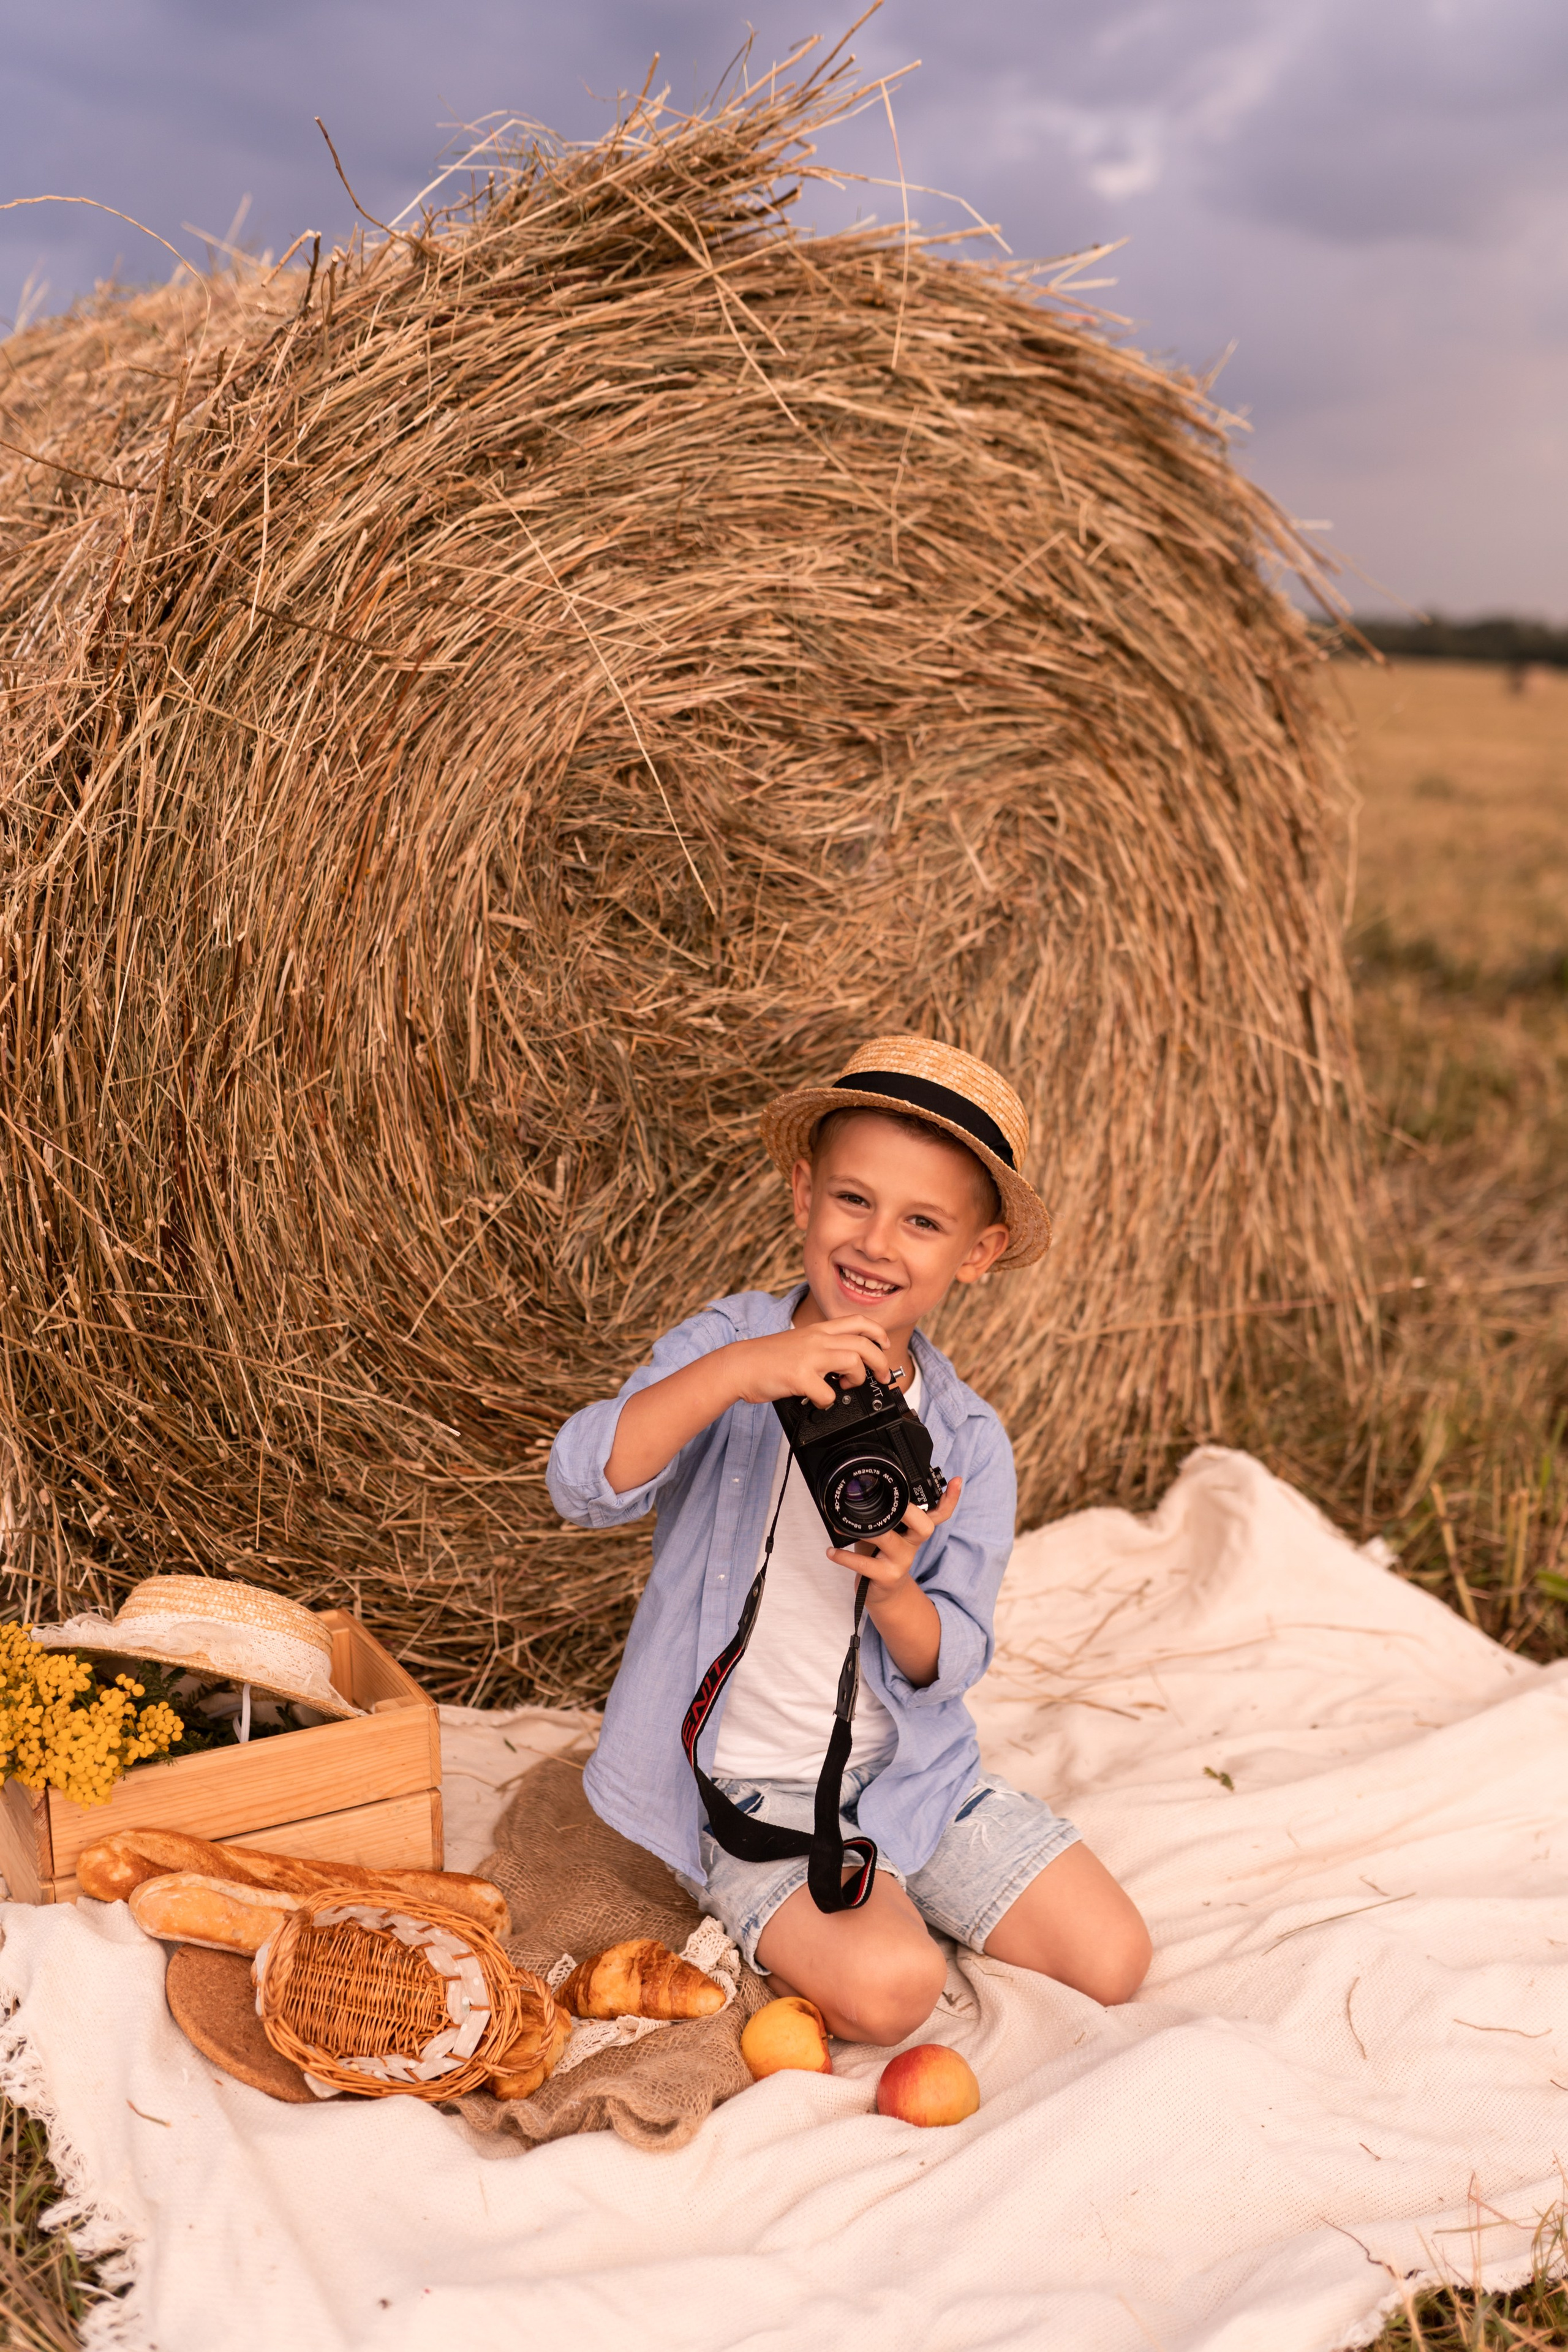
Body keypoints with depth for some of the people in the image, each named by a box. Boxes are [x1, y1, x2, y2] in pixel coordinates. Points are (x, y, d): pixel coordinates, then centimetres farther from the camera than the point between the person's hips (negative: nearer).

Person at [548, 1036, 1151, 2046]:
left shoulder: (968, 1442, -4)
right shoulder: (727, 1345, -10)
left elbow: (947, 1666, -4)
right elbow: (586, 1487, -26)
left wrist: (894, 1593, -27)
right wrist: (732, 1374, -39)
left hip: (915, 1772, 4)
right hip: (751, 1783, -4)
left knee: (1112, 1961, -2)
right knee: (887, 1989, -25)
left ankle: (883, 1901, 19)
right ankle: (788, 1935, 8)